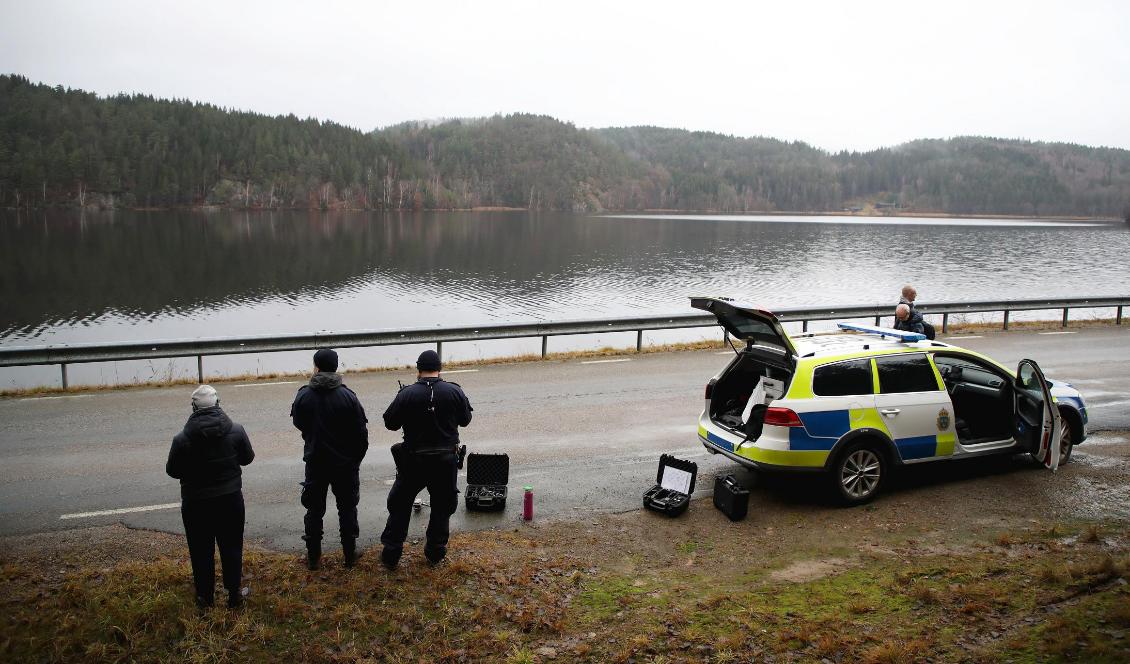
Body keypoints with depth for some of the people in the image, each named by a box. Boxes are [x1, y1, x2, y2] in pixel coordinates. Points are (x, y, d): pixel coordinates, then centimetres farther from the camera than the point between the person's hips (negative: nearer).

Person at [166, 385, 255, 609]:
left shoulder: (182, 439, -15)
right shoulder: (235, 431, -11)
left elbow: (172, 470, -4)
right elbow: (248, 457, 3)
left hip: (196, 503, -1)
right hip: (230, 499, 1)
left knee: (201, 551, 14)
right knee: (232, 547, 14)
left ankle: (205, 596, 24)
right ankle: (234, 593, 22)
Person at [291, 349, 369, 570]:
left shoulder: (303, 395, -10)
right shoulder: (348, 396, -15)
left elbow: (298, 423, 7)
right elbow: (361, 433, -10)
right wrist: (356, 458, 4)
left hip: (315, 462, 1)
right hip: (345, 462, -1)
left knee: (314, 509, 14)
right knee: (347, 508, 13)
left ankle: (313, 556, 21)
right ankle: (350, 554, 20)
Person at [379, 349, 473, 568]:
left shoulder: (407, 394, -12)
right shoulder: (454, 391, -8)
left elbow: (390, 423, -4)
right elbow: (465, 419, 5)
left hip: (414, 459, -1)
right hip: (446, 459, 1)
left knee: (400, 505, 15)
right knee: (442, 507, 18)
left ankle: (391, 554, 19)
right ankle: (435, 552, 25)